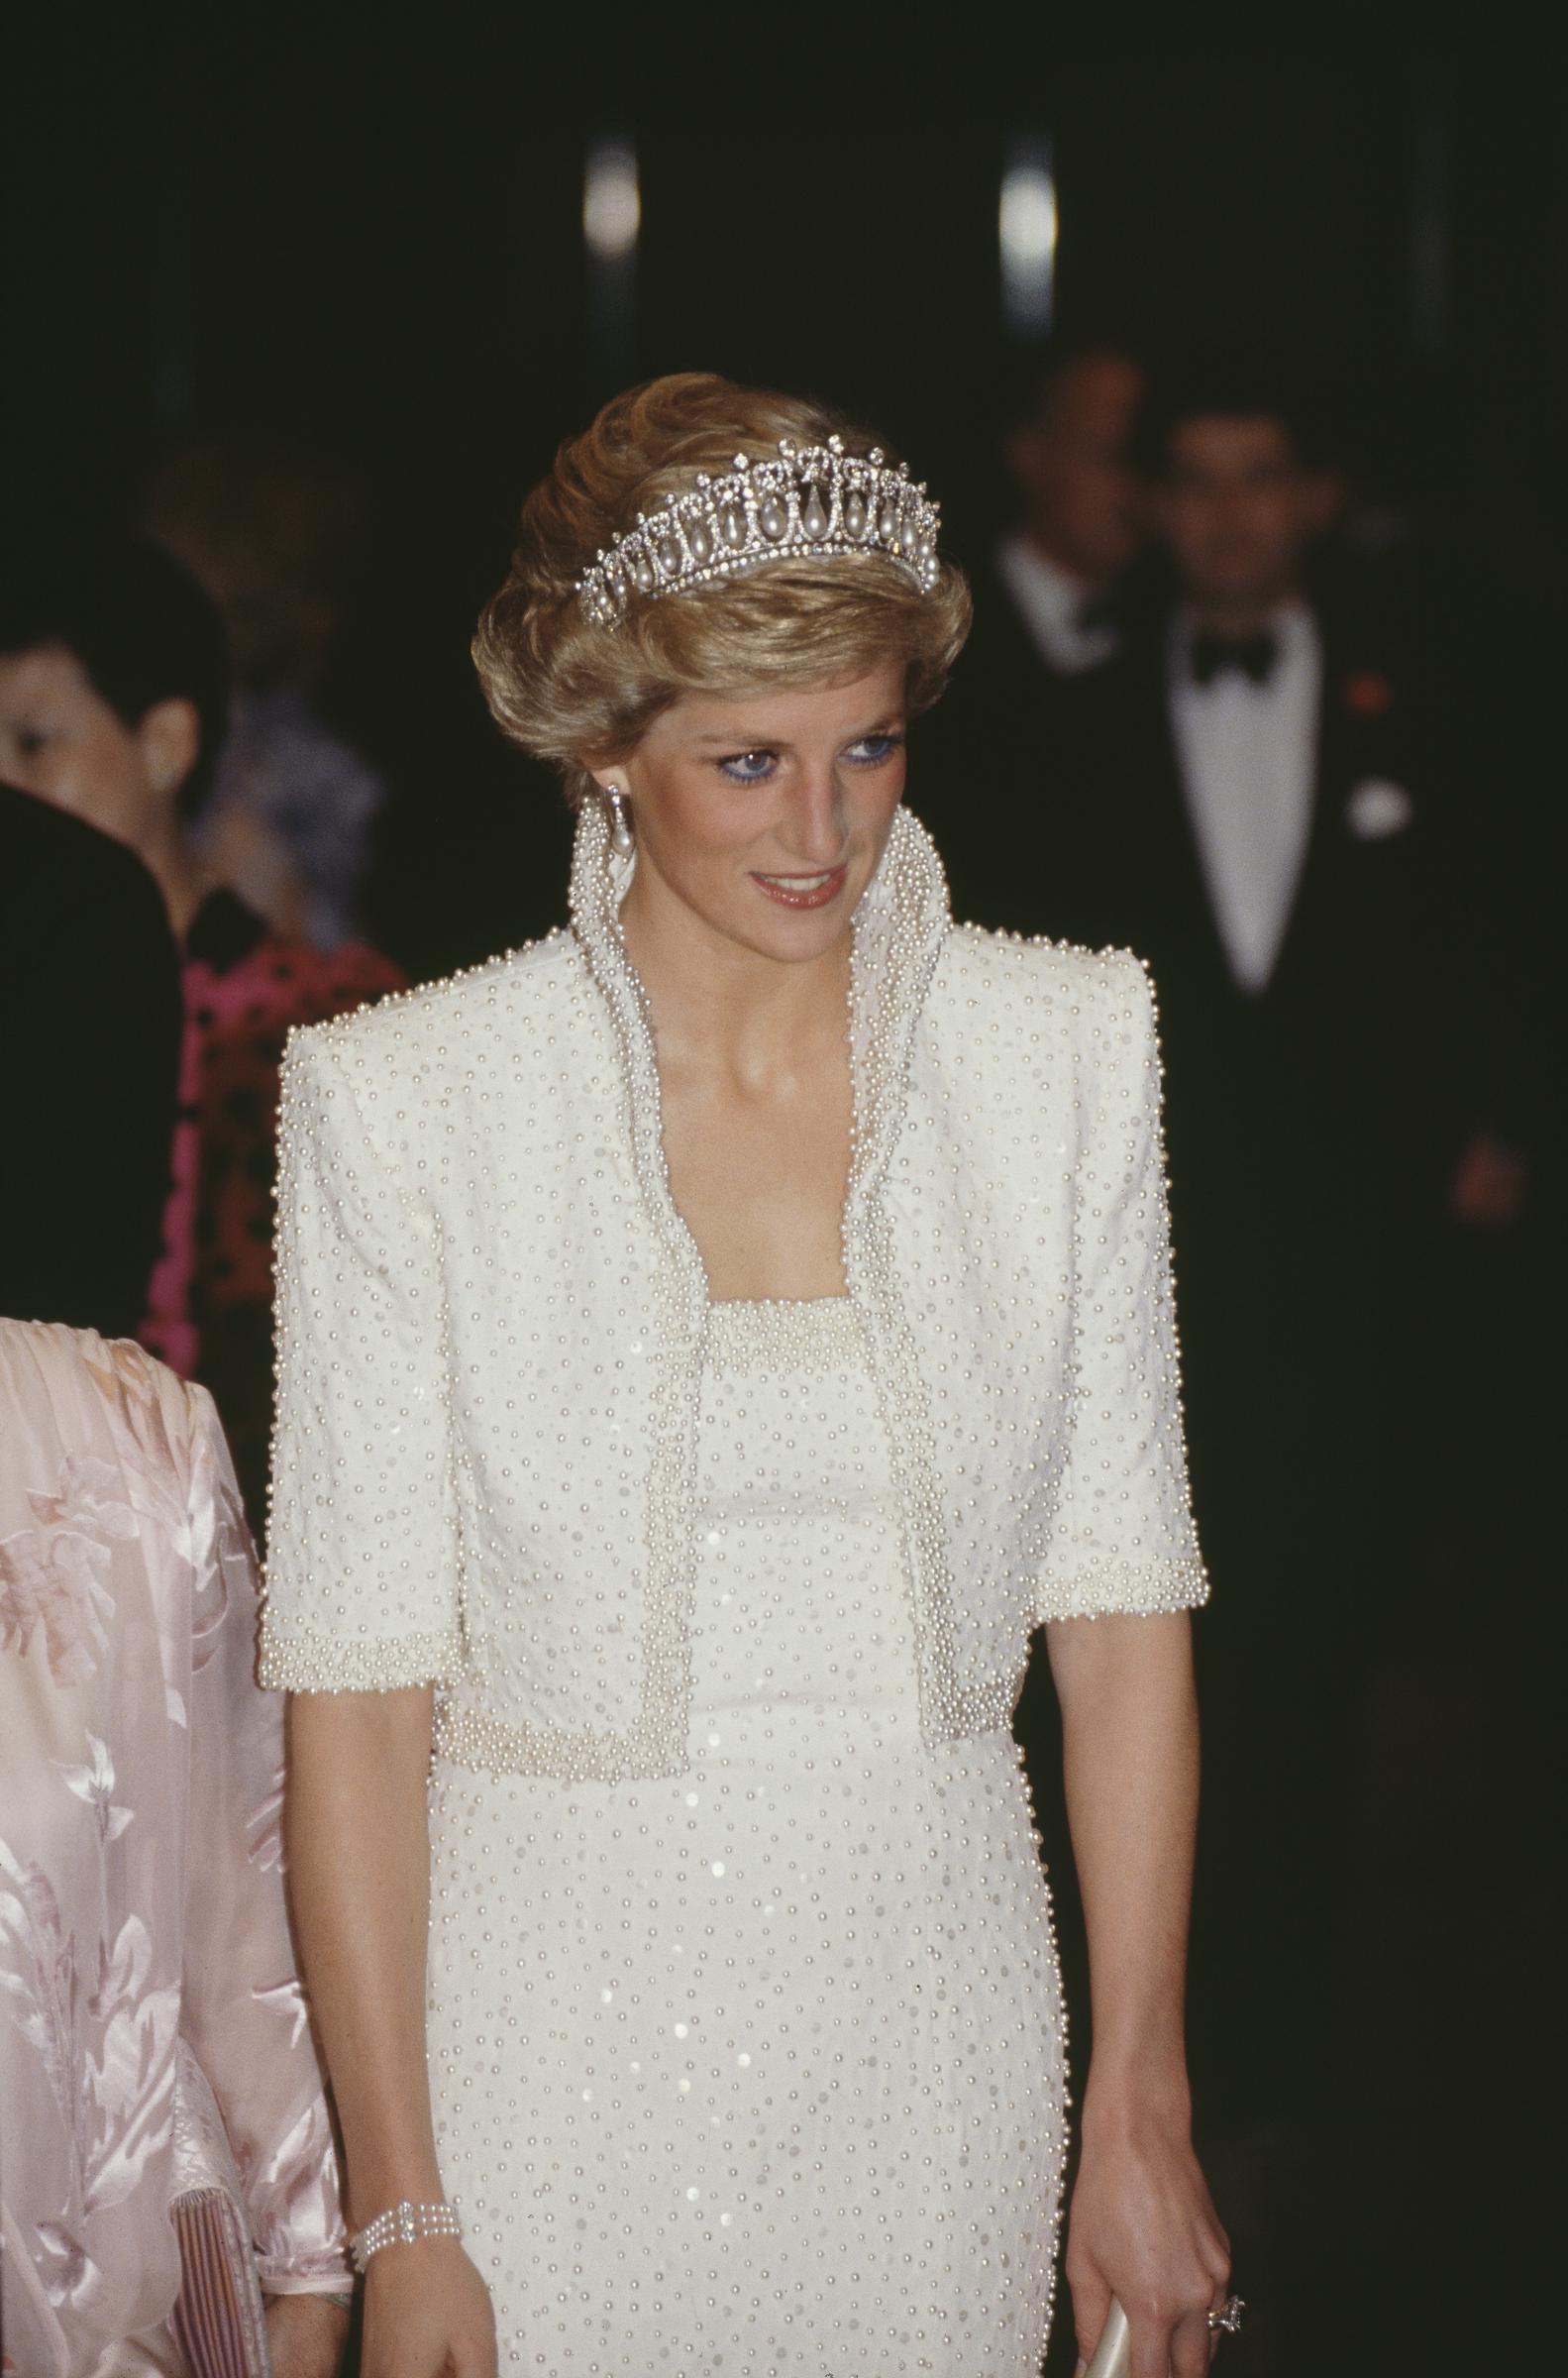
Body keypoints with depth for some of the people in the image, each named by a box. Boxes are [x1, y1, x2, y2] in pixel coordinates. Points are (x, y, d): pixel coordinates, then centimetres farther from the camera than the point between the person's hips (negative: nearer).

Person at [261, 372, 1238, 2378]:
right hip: (557, 2042, -2)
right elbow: (355, 1685, -8)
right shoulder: (405, 1102, -8)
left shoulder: (1063, 1052, -1)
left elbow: (1120, 1616, 3)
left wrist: (1140, 2113, -1)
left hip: (932, 2049, 2)